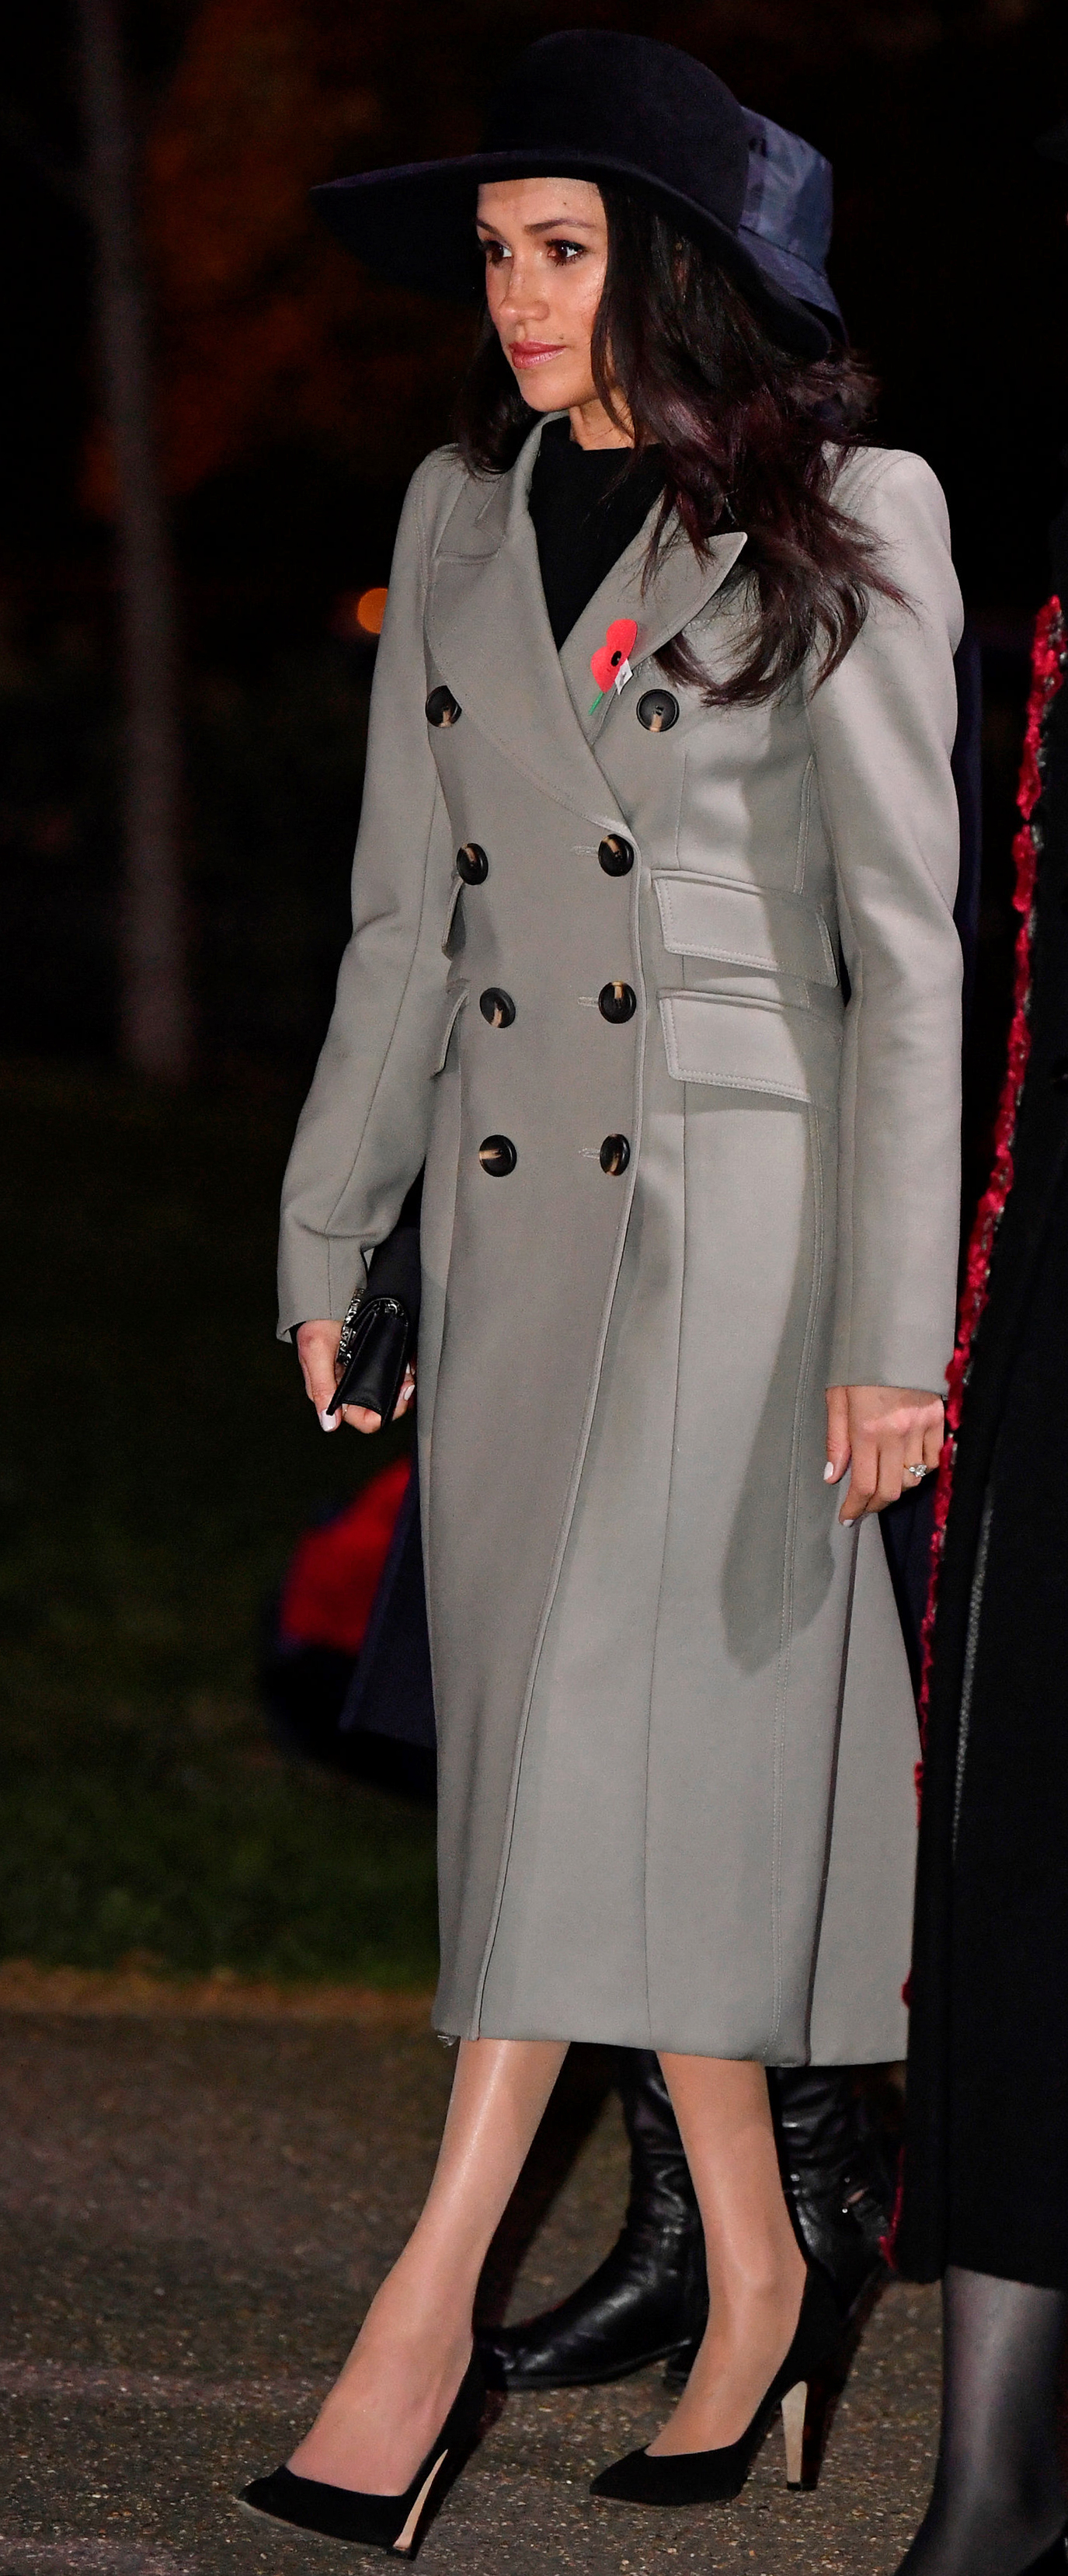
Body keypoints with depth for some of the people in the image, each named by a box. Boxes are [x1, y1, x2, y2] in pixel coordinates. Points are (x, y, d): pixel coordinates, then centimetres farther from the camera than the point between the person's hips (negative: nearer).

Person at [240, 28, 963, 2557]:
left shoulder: (844, 522, -5)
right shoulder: (464, 509, 11)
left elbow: (905, 946, -7)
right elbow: (406, 915, 15)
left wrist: (897, 1325, -11)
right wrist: (329, 1235, 11)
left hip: (734, 1191, -5)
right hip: (511, 1193, 6)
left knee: (599, 1715, -12)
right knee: (652, 1772, 6)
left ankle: (430, 2310, -14)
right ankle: (754, 2274, 16)